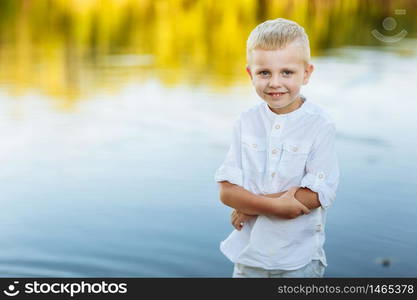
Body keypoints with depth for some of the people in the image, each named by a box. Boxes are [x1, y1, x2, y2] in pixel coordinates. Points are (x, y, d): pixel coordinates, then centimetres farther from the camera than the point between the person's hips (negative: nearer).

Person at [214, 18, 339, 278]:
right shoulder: (246, 123, -2)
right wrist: (274, 205, -24)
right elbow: (227, 190, -8)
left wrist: (250, 204, -16)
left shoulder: (319, 125, -11)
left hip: (300, 258, -3)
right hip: (249, 253, 3)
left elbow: (317, 194, -18)